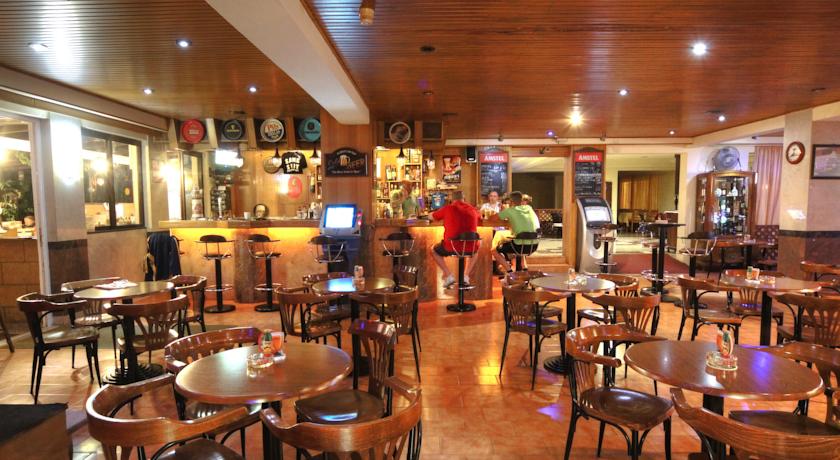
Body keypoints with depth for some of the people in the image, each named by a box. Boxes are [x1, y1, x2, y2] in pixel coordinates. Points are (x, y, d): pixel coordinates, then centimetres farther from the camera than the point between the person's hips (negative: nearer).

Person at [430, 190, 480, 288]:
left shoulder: (447, 208, -1)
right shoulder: (472, 209, 8)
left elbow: (431, 217, 15)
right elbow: (479, 218, 32)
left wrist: (444, 216, 35)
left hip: (452, 247, -3)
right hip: (470, 248, 3)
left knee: (433, 250, 27)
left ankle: (449, 276, 15)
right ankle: (466, 276, 25)